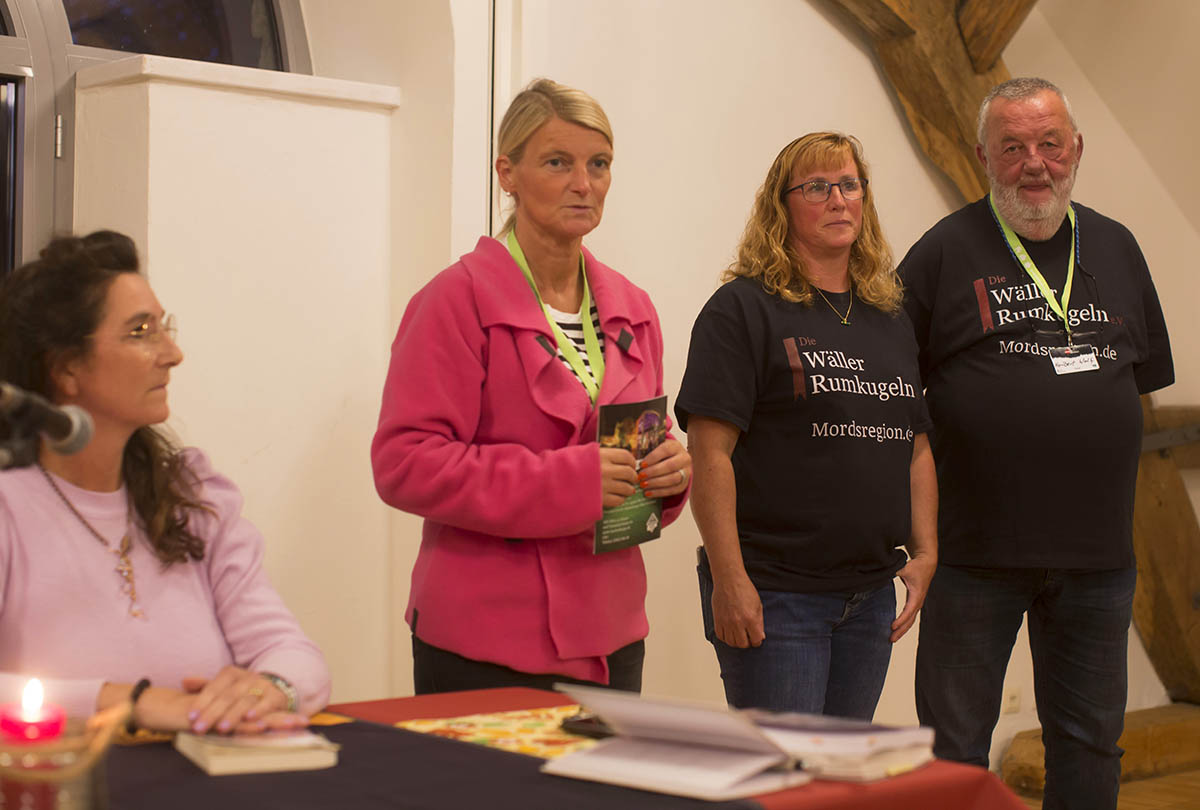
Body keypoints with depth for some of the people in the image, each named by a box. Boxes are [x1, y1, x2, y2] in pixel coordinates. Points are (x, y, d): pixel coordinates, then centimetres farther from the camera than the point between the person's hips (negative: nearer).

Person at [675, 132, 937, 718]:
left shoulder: (889, 318, 15)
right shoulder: (743, 308, -7)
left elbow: (916, 448, 19)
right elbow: (710, 452, -13)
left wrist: (924, 552, 9)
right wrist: (729, 580, -18)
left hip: (871, 596, 7)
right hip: (774, 596, -7)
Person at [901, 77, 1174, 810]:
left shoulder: (1116, 248, 10)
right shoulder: (947, 252, -4)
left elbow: (1143, 375, 18)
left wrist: (1094, 445, 6)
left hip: (1098, 550, 4)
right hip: (976, 549, -4)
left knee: (1089, 737, 14)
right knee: (955, 745, 6)